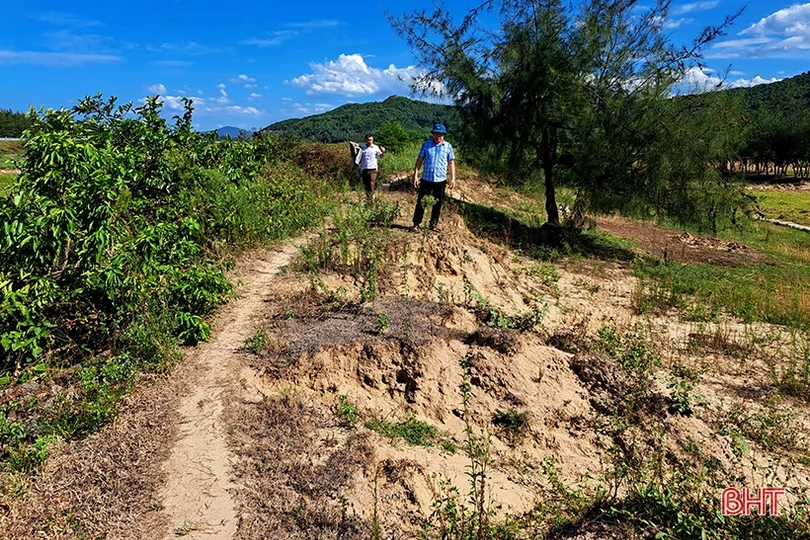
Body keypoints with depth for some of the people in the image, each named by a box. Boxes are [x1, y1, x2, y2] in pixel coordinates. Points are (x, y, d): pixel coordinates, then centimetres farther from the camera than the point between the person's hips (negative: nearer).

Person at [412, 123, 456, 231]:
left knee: (437, 204, 8)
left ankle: (433, 224, 20)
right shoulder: (426, 144, 1)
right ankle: (416, 224, 8)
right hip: (426, 179, -1)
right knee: (421, 202, 1)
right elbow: (420, 160, 4)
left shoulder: (448, 146, 2)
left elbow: (451, 163, 6)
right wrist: (415, 175, -1)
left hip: (440, 180, 1)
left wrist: (453, 178, 2)